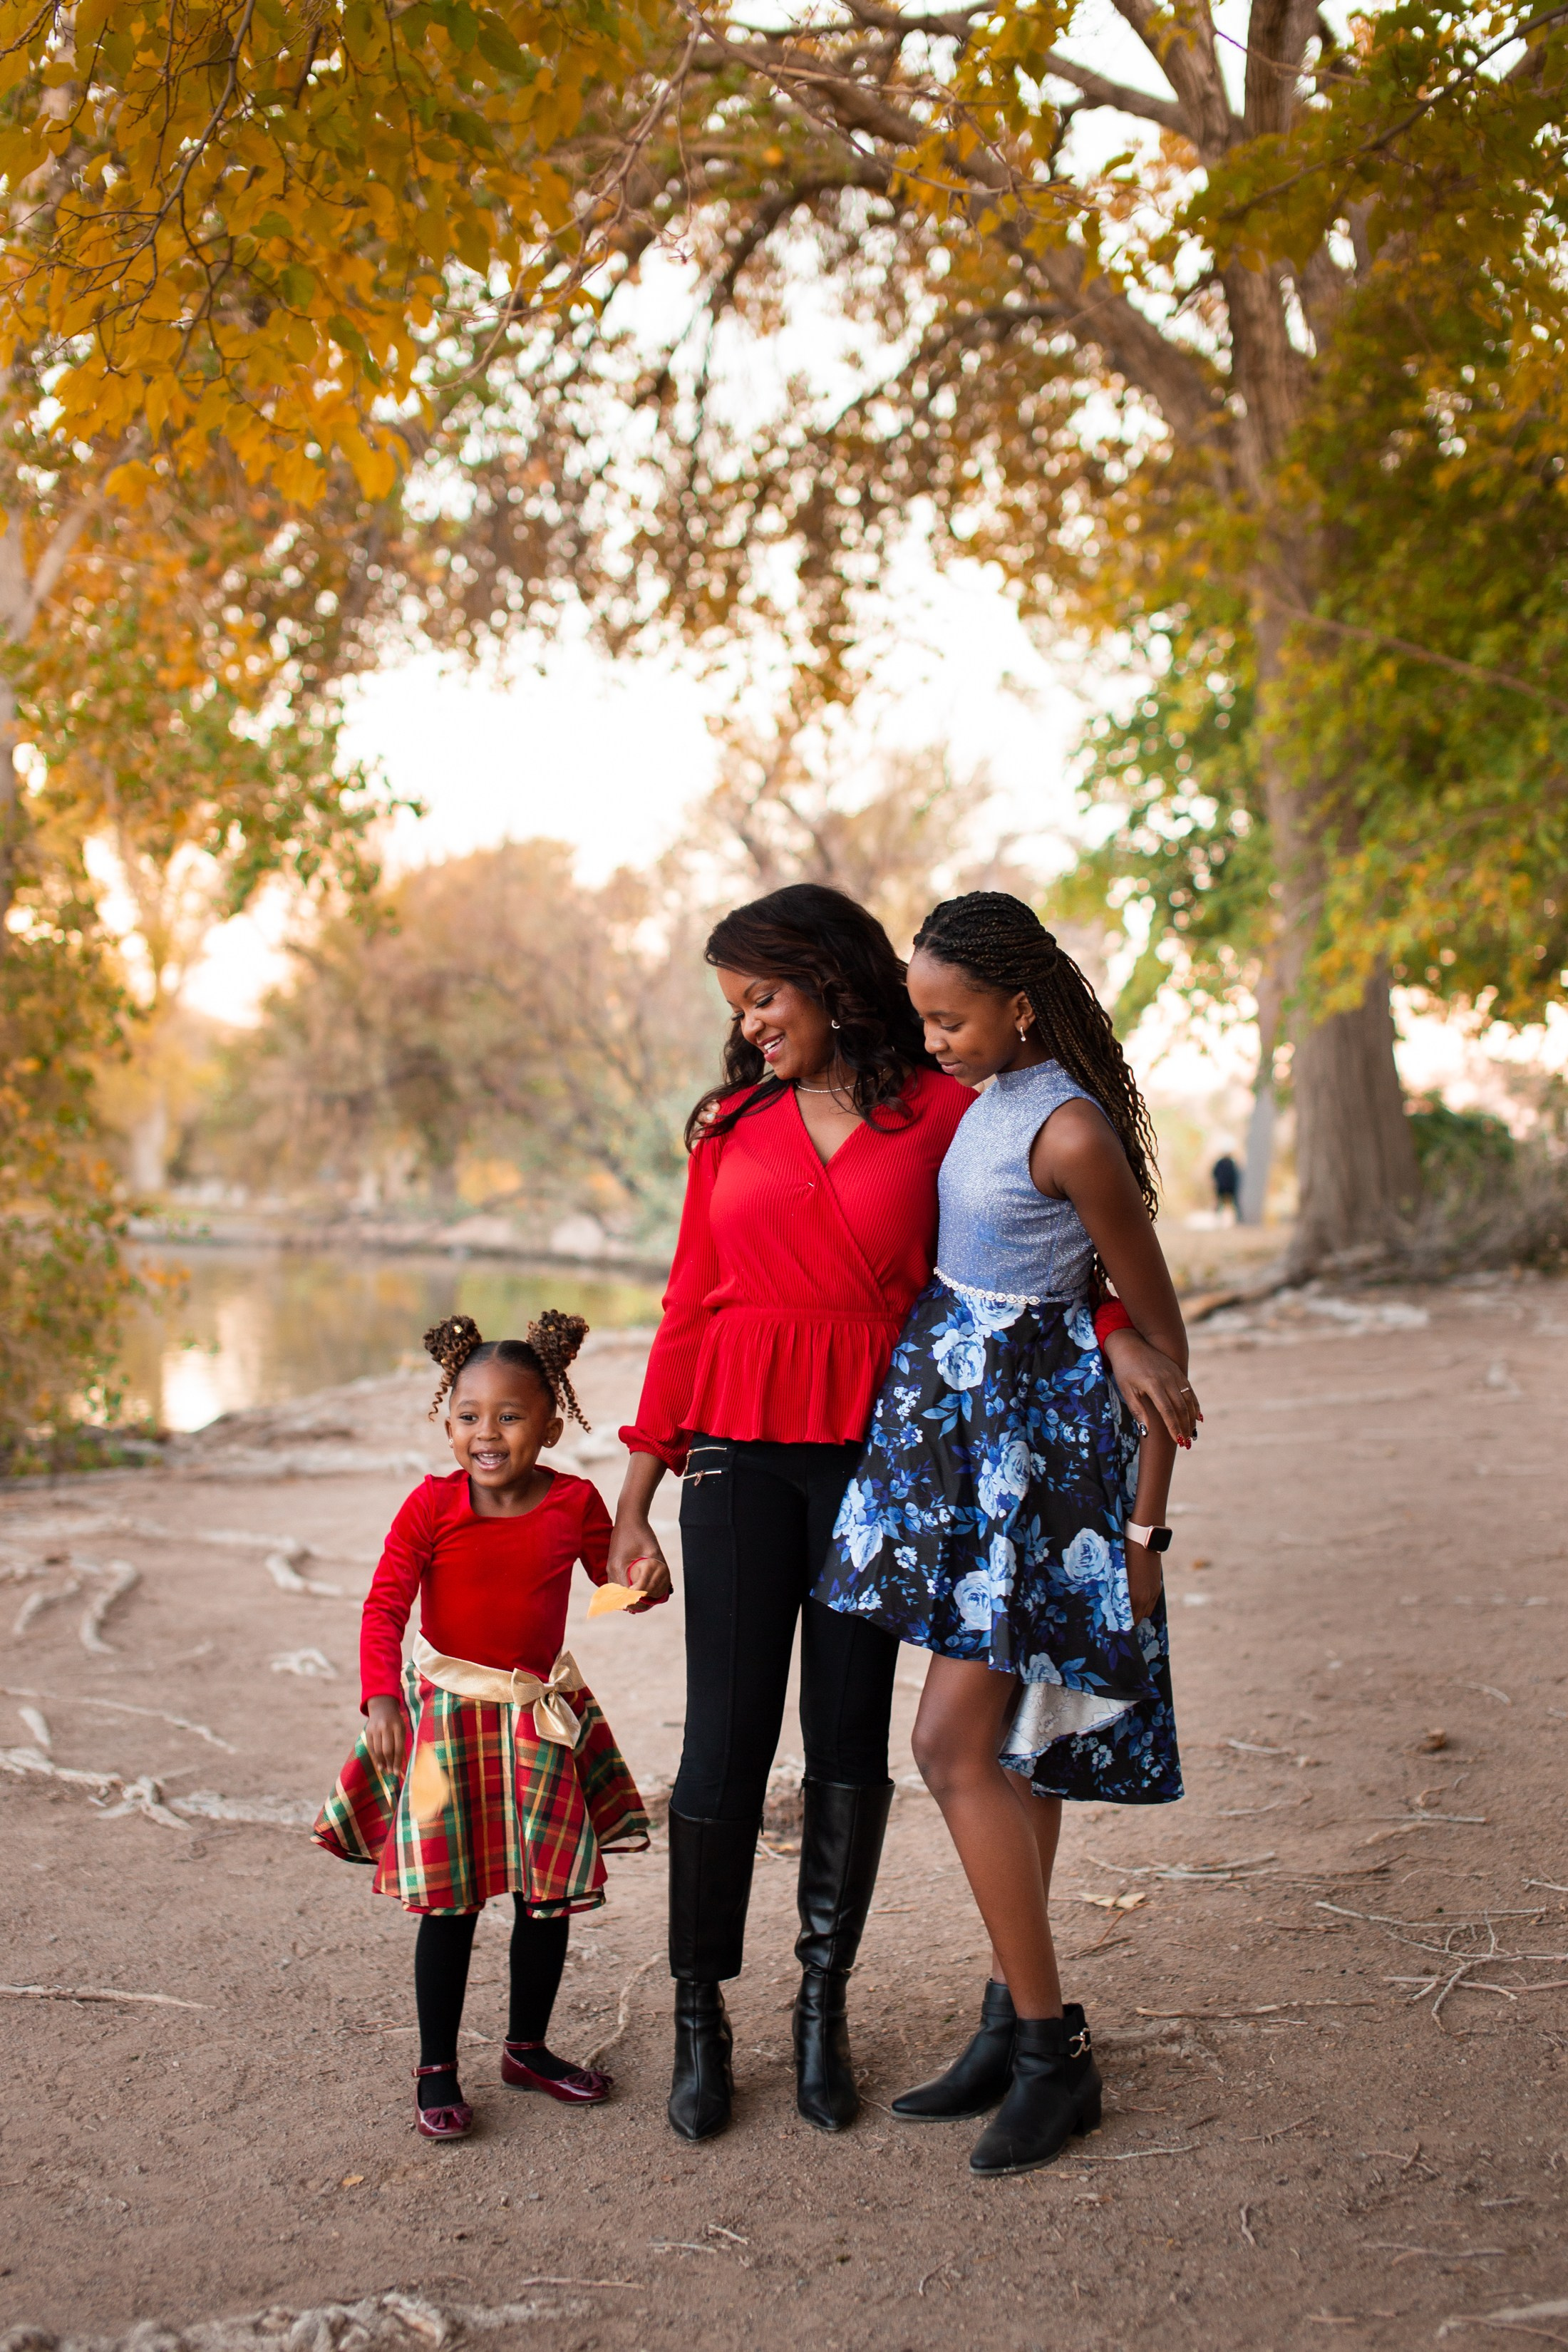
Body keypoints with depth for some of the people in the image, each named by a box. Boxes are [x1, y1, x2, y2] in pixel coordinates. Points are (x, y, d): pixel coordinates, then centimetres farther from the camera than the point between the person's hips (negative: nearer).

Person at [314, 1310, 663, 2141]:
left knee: (550, 1893, 11)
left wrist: (646, 1582, -14)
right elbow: (384, 1606, -14)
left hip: (540, 1714, 3)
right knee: (451, 1900, 1)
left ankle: (527, 2047, 30)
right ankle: (437, 2070, 16)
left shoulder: (574, 1503, -4)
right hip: (447, 1712, -3)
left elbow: (612, 1576, 10)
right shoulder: (432, 1506, -12)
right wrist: (381, 1699, -27)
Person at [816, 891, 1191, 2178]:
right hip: (962, 1427, 9)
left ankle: (1053, 2052, 4)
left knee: (957, 1744, -8)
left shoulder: (1071, 1132, -18)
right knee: (1007, 1743, 13)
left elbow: (1159, 1328, -12)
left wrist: (1147, 1519, -11)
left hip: (1038, 1448, -9)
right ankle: (1015, 2026, 23)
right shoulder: (994, 1100, 9)